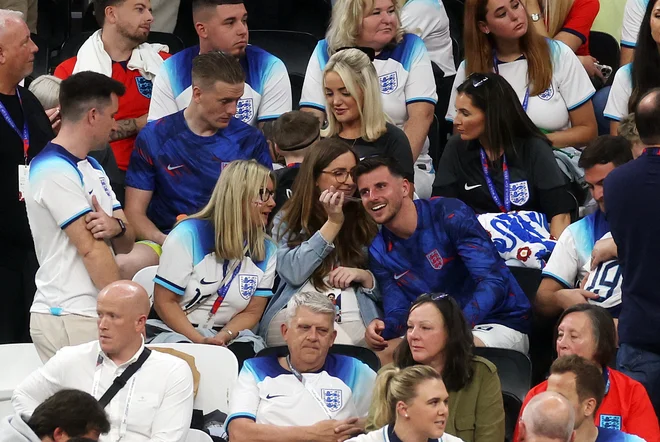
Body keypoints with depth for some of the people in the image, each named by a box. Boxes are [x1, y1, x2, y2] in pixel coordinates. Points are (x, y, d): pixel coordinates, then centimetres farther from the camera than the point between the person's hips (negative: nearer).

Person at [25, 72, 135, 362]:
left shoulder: (91, 168, 19)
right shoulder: (55, 171, -12)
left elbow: (126, 243, 14)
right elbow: (91, 248, -16)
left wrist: (116, 227, -11)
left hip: (95, 314, 9)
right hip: (70, 319, -9)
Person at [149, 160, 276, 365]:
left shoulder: (266, 251, 5)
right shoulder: (188, 235, -8)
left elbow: (251, 312, 5)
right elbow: (164, 301, -9)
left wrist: (222, 338, -17)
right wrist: (200, 342, -21)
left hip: (229, 335, 4)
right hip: (174, 331, -4)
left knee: (246, 353, -32)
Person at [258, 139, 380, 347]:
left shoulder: (366, 222, 19)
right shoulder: (288, 219, 16)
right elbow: (293, 273, -4)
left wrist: (363, 276, -6)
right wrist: (333, 223, -2)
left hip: (353, 320, 2)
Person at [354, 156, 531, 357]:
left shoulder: (449, 214, -13)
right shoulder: (380, 252, 6)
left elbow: (494, 280, -22)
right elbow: (398, 314, 1)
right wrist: (381, 327, -25)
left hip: (501, 324, -5)